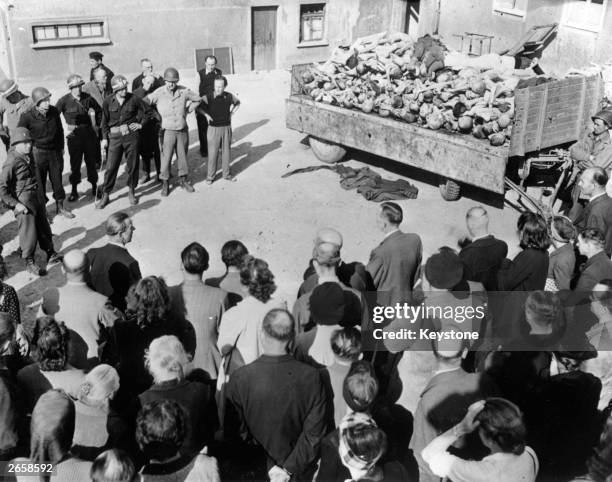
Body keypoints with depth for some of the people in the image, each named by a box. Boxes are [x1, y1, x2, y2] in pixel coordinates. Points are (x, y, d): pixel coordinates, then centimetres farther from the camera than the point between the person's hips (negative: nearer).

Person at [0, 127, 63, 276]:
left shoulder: (28, 158, 5)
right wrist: (15, 204, -19)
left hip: (38, 200, 8)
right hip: (24, 204, -8)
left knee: (44, 228, 19)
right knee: (29, 234, 1)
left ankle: (51, 255, 35)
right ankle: (29, 262, 17)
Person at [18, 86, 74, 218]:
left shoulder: (54, 111, -5)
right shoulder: (27, 116, -16)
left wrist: (61, 148, 14)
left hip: (55, 152, 4)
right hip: (38, 153, -3)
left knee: (57, 179, 13)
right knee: (39, 183, 6)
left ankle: (60, 206, 28)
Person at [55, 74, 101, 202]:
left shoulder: (88, 98, 0)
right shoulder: (64, 101, -7)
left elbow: (99, 111, 14)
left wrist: (94, 115, -1)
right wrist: (64, 127, -14)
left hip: (89, 134, 2)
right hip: (74, 135, -2)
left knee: (91, 162, 10)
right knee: (75, 164, 4)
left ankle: (94, 186, 26)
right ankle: (74, 190, 15)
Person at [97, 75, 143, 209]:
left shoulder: (133, 99, -5)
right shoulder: (108, 102, -3)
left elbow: (142, 111, 16)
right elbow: (105, 121, 6)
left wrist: (139, 123, 5)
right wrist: (104, 138, 4)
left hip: (131, 135, 0)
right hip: (115, 137, 0)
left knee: (132, 164, 7)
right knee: (111, 167, 0)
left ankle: (131, 191, 25)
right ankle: (105, 195, 10)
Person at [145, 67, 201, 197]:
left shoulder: (184, 91, -4)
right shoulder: (159, 93, -12)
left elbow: (197, 99, 12)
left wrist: (187, 108, 5)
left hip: (183, 130, 3)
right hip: (168, 131, -3)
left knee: (183, 156, 13)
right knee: (166, 157, -1)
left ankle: (183, 179, 29)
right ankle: (165, 183, 12)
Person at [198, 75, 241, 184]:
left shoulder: (229, 96, -5)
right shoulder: (208, 97, -14)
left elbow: (237, 102, 17)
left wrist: (232, 113, 6)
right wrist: (206, 114, -10)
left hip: (226, 128, 3)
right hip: (213, 129, -3)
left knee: (226, 152, 11)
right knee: (213, 153, 2)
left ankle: (226, 174, 25)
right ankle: (210, 176, 14)